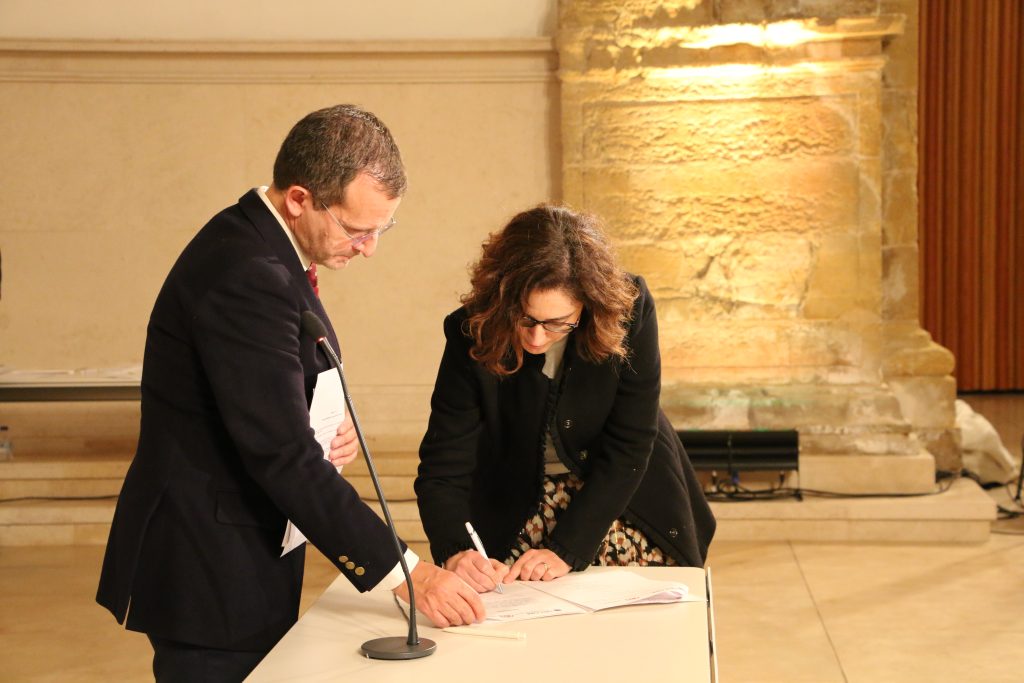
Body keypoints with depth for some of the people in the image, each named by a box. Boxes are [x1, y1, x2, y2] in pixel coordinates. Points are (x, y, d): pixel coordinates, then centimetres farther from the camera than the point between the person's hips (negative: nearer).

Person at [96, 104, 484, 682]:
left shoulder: (260, 248, 7)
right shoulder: (247, 275, -24)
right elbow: (282, 456, -28)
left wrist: (331, 429, -3)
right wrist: (405, 573, -26)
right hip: (211, 574, -10)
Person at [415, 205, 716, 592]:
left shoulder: (629, 312, -21)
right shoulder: (471, 334, -20)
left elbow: (627, 448, -19)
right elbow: (442, 468, -20)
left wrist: (565, 549, -25)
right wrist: (456, 553, -38)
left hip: (621, 497, 2)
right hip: (518, 511, -2)